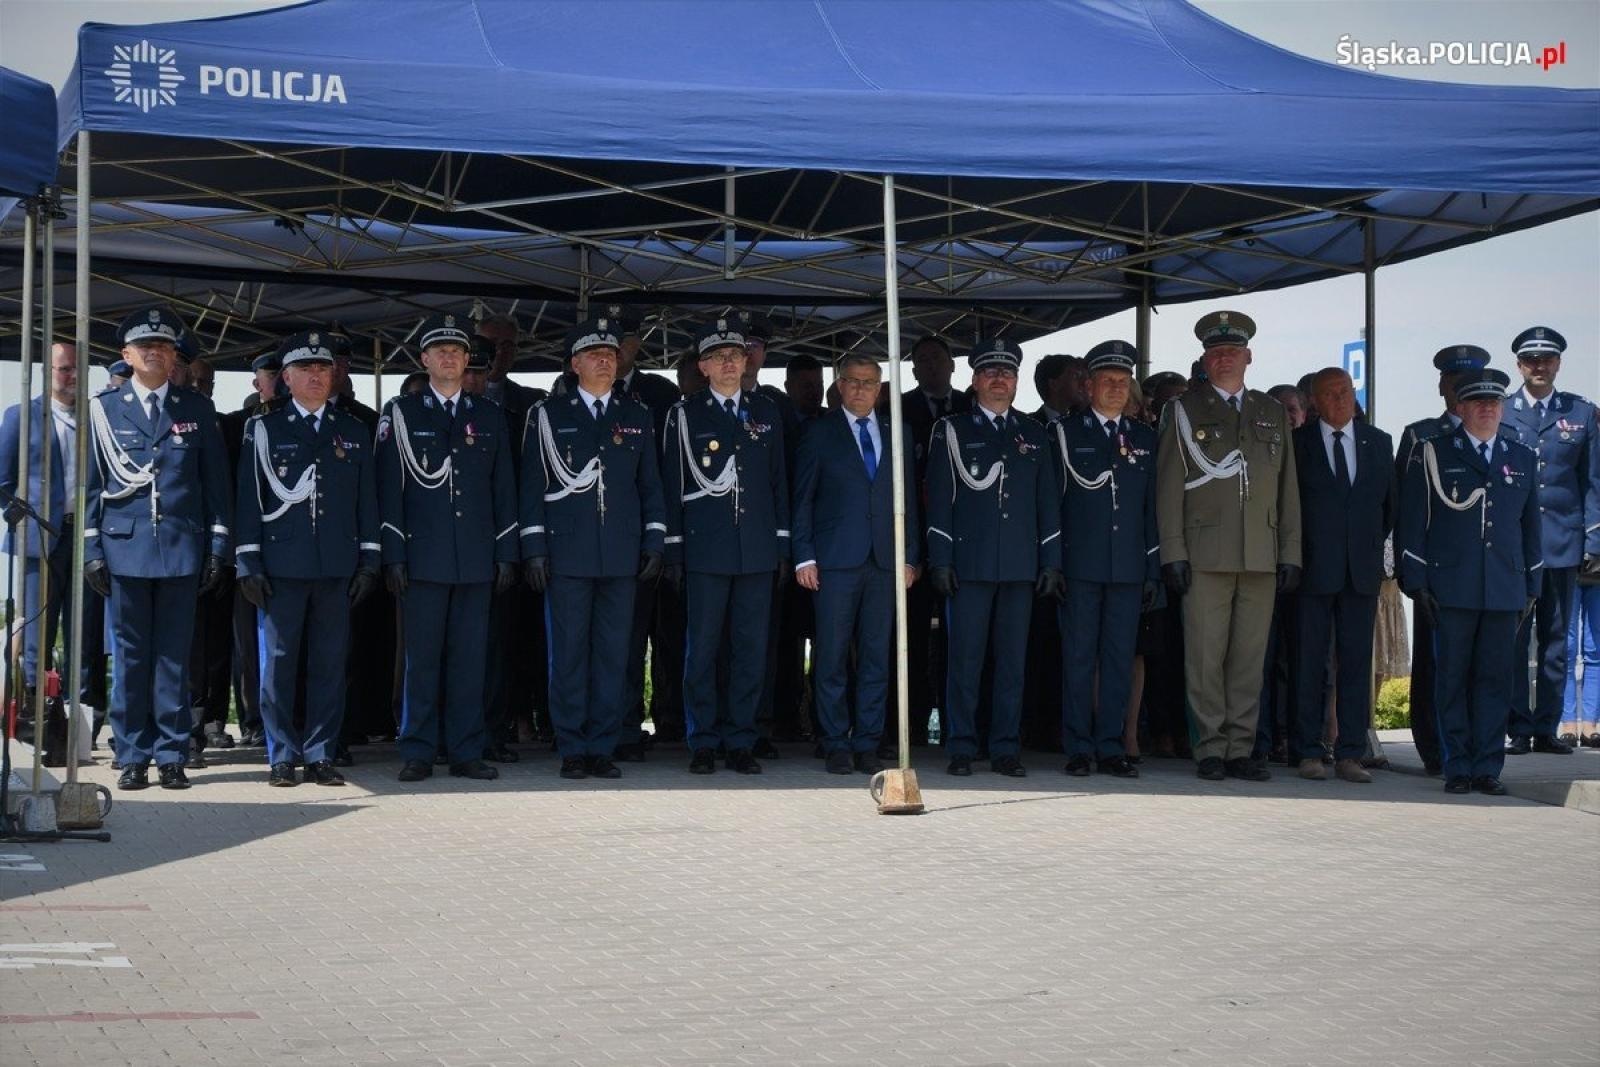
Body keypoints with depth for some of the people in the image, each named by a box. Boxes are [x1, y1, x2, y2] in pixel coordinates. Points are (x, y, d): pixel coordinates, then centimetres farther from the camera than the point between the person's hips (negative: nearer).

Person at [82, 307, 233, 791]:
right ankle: (133, 756, 9)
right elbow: (90, 482, 7)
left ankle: (171, 756, 7)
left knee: (174, 656, 2)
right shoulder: (103, 409, 7)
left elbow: (216, 482, 8)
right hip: (124, 548, 0)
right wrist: (91, 548, 0)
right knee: (130, 655, 3)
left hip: (182, 548, 0)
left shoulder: (197, 409, 9)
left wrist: (218, 546, 2)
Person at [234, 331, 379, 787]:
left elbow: (367, 500, 13)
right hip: (282, 563, -2)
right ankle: (282, 757, 7)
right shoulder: (264, 429, 7)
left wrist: (369, 560, 6)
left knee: (330, 662, 2)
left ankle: (321, 754, 9)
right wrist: (249, 562, -3)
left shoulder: (354, 431, 14)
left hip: (338, 566, 2)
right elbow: (249, 498, 3)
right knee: (279, 661, 0)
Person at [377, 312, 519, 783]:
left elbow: (504, 491, 12)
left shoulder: (490, 417, 12)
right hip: (423, 558, -2)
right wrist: (393, 556, -5)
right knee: (422, 658, -1)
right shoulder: (401, 414, 5)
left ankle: (466, 752, 9)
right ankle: (418, 753, 5)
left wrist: (507, 554, 6)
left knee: (470, 659, 4)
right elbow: (389, 491, 2)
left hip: (477, 560, 2)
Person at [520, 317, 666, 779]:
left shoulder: (638, 417, 13)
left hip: (622, 555, 2)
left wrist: (654, 542, 5)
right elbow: (533, 485, 4)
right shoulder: (548, 415, 6)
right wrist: (534, 548, -3)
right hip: (567, 553, -2)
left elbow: (650, 484, 14)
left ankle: (602, 747, 8)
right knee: (569, 652, -1)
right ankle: (572, 750, 5)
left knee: (614, 653, 2)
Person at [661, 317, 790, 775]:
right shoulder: (685, 414, 3)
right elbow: (672, 486, 3)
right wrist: (674, 550, -1)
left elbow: (779, 481, 14)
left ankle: (740, 741, 10)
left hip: (757, 549, 3)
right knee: (702, 649, -1)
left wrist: (782, 544, 9)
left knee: (752, 649, 3)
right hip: (705, 548, -3)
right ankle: (703, 742, 7)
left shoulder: (766, 412, 12)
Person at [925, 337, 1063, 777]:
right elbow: (939, 499, 2)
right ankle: (961, 748, 4)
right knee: (965, 659, -1)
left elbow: (1047, 503, 13)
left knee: (1013, 661, 3)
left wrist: (1051, 562, 6)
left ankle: (1005, 748, 8)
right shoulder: (951, 431, 6)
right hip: (969, 564, -2)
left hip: (1021, 566, 3)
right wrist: (940, 560, -5)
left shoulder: (1034, 435, 14)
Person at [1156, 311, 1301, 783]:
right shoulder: (1184, 412, 8)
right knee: (1205, 657, -4)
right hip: (1205, 556, -3)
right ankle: (1211, 749, 2)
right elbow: (1169, 489, 3)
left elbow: (1287, 490, 15)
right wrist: (1173, 553, -6)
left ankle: (1241, 749, 8)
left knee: (1250, 657, 3)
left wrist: (1291, 554, 8)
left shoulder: (1273, 414, 17)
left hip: (1262, 557, 3)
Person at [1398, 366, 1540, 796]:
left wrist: (1532, 586, 12)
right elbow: (1411, 521, 2)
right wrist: (1416, 582, -5)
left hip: (1506, 592, 3)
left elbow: (1531, 526, 18)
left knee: (1495, 679, 2)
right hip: (1451, 590, -3)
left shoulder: (1523, 459, 16)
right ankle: (1458, 766, 6)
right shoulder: (1431, 454, 4)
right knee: (1453, 678, 0)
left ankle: (1487, 767, 7)